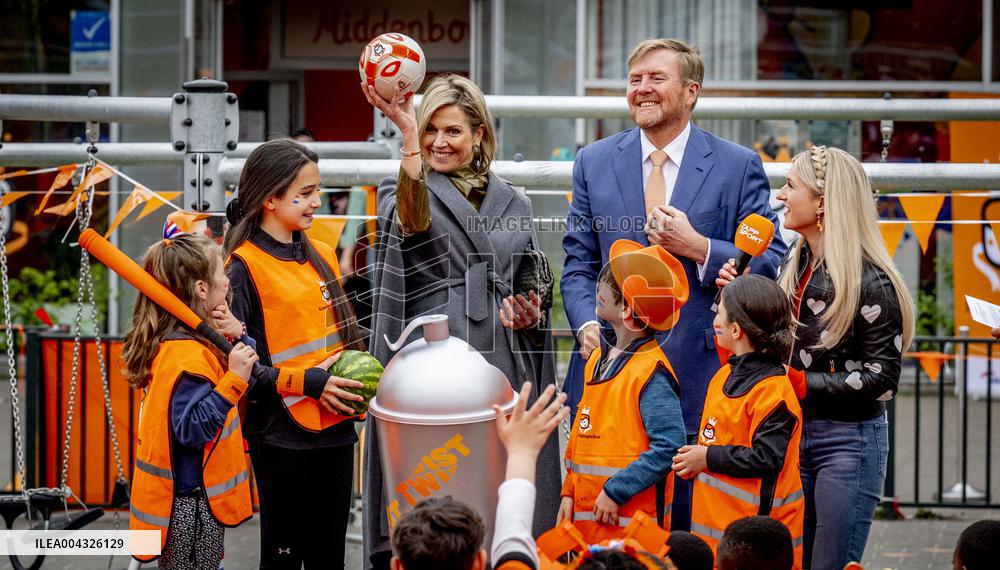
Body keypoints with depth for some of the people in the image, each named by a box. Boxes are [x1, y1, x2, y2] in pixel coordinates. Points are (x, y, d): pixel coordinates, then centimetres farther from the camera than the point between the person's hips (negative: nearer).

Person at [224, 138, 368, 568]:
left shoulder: (321, 255, 12)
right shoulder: (244, 267, -9)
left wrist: (359, 377, 5)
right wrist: (306, 382, -17)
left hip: (334, 429, 6)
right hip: (281, 433, -6)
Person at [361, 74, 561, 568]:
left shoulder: (513, 205, 16)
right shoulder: (403, 193, 4)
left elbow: (532, 286, 25)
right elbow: (412, 221, -22)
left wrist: (530, 314, 1)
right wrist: (408, 134, -33)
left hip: (501, 362, 3)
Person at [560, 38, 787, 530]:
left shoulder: (739, 166, 2)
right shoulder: (594, 162, 10)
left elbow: (770, 263, 1)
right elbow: (579, 263, 11)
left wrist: (699, 248, -14)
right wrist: (587, 323, -7)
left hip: (699, 372, -2)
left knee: (690, 523, 1)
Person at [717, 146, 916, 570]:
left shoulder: (870, 280, -15)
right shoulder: (795, 264, 8)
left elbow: (881, 376, -15)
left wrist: (803, 383, -17)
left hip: (848, 439, -7)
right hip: (794, 430, 7)